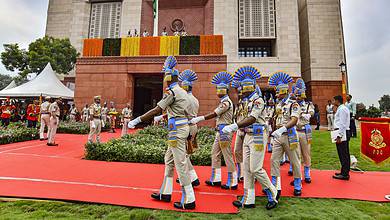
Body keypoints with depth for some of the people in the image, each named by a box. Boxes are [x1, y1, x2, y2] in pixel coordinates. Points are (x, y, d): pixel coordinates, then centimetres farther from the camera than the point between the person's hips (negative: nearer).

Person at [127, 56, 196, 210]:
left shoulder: (172, 92, -13)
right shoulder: (182, 91, 16)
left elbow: (156, 110, -19)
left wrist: (136, 121, -15)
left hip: (176, 130, -10)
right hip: (182, 127, 10)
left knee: (180, 164, -3)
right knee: (169, 160, 17)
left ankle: (189, 200, 7)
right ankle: (165, 193, 29)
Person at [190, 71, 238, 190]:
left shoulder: (226, 102, -14)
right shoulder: (223, 102, 18)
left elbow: (214, 114, -20)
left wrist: (199, 118, -19)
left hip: (224, 131, -10)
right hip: (220, 131, 10)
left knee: (227, 156, -1)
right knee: (215, 154, 13)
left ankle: (232, 182, 12)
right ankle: (215, 179, 24)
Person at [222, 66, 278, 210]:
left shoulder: (258, 100, -13)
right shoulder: (248, 101, 14)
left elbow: (252, 119, -24)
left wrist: (234, 126, -30)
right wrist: (235, 127, 6)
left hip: (257, 137, -9)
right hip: (248, 136, 9)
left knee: (256, 169, -5)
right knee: (247, 169, 9)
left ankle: (272, 194, 20)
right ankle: (248, 200, 18)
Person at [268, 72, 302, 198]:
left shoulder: (293, 104, -11)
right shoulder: (278, 105, 11)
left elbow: (294, 120, -24)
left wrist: (282, 129, -37)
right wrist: (274, 133, 16)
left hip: (290, 136, -6)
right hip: (278, 136, 7)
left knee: (294, 161, 8)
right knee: (274, 160, 2)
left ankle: (297, 186, 27)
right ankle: (276, 187, 12)